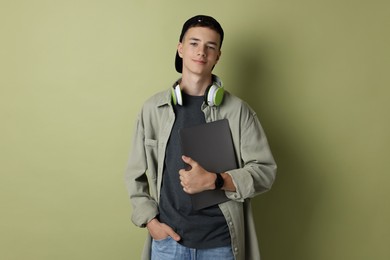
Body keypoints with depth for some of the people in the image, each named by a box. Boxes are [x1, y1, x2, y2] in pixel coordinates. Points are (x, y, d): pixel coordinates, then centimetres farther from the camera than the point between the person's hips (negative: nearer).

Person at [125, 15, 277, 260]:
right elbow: (136, 174, 7)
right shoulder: (153, 108, 1)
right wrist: (150, 221, -3)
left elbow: (265, 170, -5)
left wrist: (214, 180, -17)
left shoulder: (238, 110, -4)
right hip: (168, 239, 1)